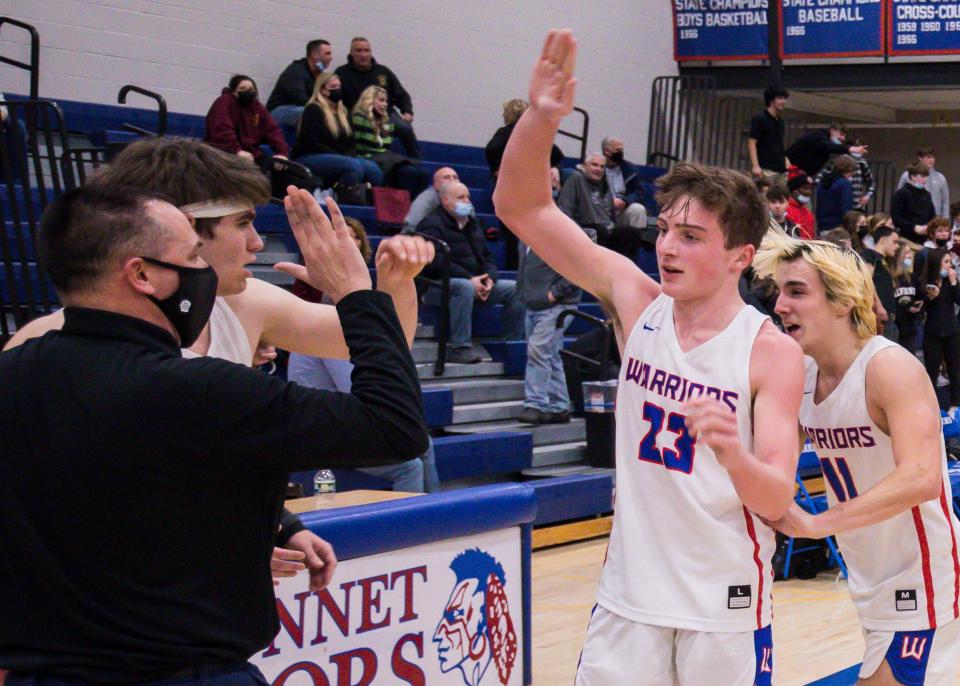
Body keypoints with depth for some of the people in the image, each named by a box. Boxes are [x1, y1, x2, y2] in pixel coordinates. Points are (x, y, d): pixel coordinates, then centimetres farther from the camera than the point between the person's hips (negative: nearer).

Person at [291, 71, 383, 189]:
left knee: (373, 168, -19)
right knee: (353, 166, -33)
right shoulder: (313, 110, -3)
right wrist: (340, 157, -16)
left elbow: (350, 144, 20)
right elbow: (309, 142, -14)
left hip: (338, 159, 7)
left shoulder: (343, 112, 21)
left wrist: (348, 156, -5)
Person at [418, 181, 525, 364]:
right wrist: (470, 279, -24)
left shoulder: (472, 224, 21)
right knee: (464, 287, -40)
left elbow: (487, 258, 18)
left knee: (515, 289, -6)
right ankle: (460, 348, -38)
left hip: (476, 282, 8)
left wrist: (490, 278, -5)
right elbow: (436, 263, -19)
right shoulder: (432, 224, -6)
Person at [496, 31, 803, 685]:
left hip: (725, 606, -3)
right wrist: (540, 120, -23)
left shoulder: (773, 354, -11)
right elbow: (522, 206, -5)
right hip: (630, 594, 3)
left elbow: (777, 500, -16)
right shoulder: (638, 302, -2)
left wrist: (734, 456, -38)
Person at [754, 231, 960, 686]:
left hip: (921, 580, -8)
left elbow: (921, 479, -33)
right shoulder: (801, 375, 1)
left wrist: (814, 524, -38)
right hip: (870, 582, 8)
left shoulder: (890, 368, -21)